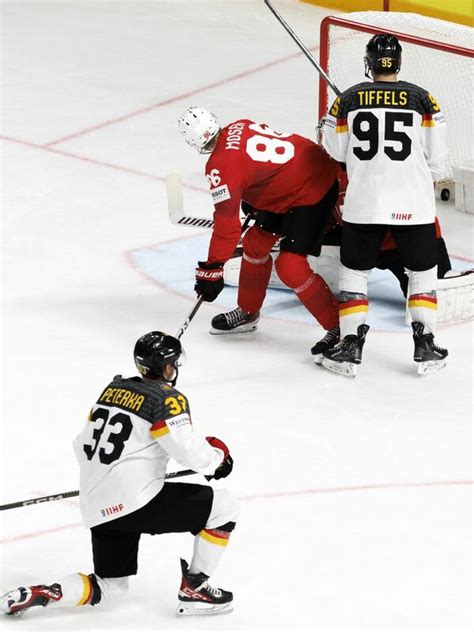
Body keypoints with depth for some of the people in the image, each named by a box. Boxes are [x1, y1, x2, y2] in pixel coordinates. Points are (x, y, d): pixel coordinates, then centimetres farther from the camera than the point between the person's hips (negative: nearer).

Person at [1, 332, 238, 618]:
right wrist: (217, 455, 5)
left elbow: (84, 445, 22)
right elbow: (190, 451, -16)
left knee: (111, 587, 21)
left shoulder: (114, 389, 14)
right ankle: (193, 589, 6)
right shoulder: (167, 399, -8)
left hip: (98, 509, 8)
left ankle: (36, 594, 3)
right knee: (224, 506, 2)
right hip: (136, 501, -8)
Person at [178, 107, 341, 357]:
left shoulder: (221, 166, -21)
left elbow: (226, 222, -20)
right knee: (255, 242, 18)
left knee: (290, 266, -14)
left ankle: (339, 328, -7)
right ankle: (248, 312, 33)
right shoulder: (239, 127, 3)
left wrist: (211, 269, -14)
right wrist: (250, 199, 34)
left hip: (312, 193, -11)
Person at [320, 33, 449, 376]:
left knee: (354, 271, 13)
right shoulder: (422, 99, -4)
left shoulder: (348, 100, -2)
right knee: (422, 271, 15)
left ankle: (351, 348, 8)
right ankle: (425, 346, 11)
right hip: (413, 204, 0)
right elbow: (436, 155, 1)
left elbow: (337, 151, 7)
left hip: (363, 203, 0)